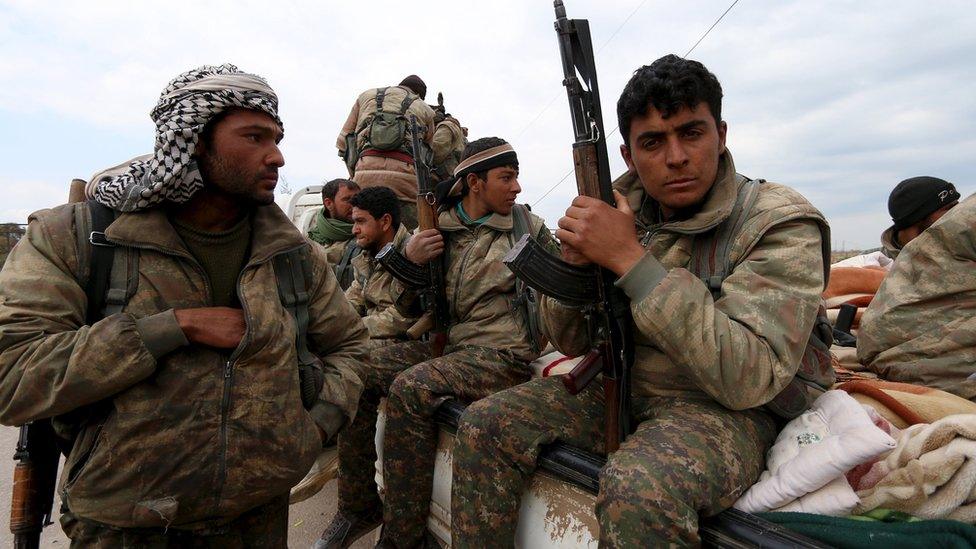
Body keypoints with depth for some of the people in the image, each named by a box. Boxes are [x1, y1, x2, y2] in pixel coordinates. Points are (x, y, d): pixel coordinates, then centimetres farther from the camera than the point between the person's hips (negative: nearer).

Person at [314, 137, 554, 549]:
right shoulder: (438, 227, 7)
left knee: (410, 389, -28)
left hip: (505, 353, -5)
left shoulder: (528, 227, 2)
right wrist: (409, 258, -11)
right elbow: (408, 307, 7)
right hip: (446, 344, 5)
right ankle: (359, 507, 5)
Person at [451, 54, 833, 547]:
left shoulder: (781, 224, -13)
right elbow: (571, 343, 4)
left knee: (639, 490, -36)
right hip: (617, 387, 5)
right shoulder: (623, 207, -1)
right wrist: (574, 264, -18)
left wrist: (631, 259, -29)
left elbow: (750, 377, -27)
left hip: (725, 409, -4)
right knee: (485, 425, -8)